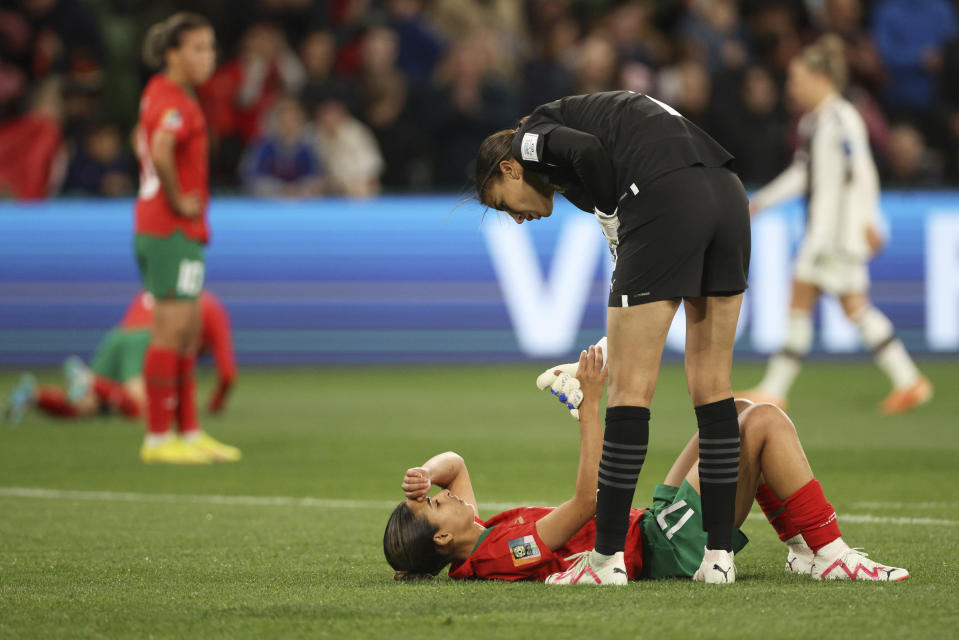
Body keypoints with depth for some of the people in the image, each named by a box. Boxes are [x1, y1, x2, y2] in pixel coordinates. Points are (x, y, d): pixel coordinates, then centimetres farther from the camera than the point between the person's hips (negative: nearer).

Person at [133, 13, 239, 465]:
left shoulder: (159, 94, 14)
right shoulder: (174, 101, -16)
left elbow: (143, 142, 32)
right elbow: (161, 152, -35)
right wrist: (177, 200, -21)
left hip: (157, 228, 10)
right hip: (174, 232, -10)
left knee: (188, 331, 13)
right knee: (172, 330, -7)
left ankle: (189, 431, 19)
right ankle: (158, 439, -4)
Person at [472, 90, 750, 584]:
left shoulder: (531, 136, 12)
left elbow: (587, 151, -11)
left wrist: (612, 217, 3)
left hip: (665, 202, -8)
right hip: (728, 194, 8)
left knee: (630, 387, -1)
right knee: (712, 384, 12)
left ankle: (607, 558, 2)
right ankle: (719, 553, 12)